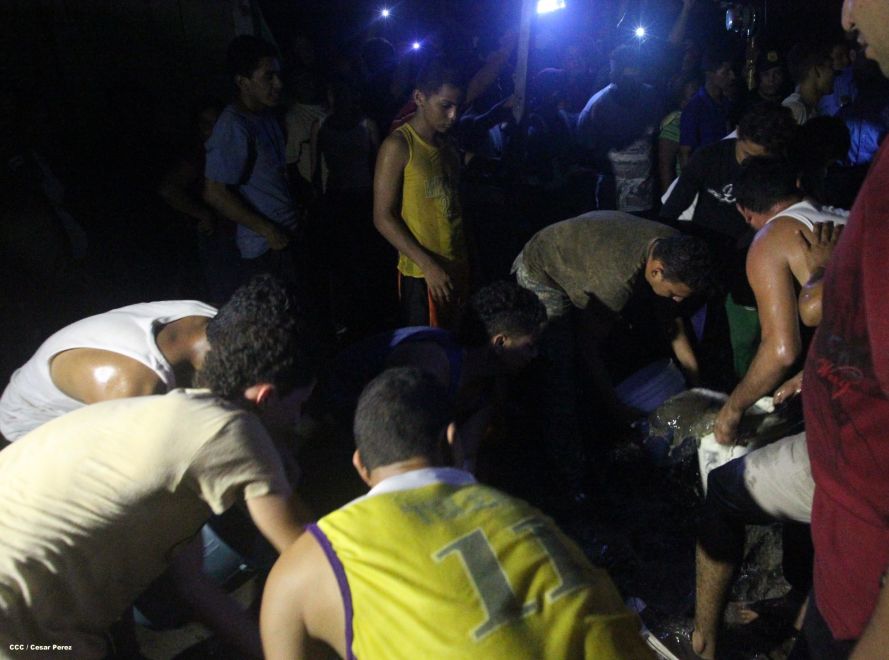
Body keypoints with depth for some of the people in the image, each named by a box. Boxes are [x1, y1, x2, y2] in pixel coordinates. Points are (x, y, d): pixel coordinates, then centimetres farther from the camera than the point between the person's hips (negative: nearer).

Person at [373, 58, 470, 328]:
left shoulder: (447, 144, 10)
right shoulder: (398, 146, -12)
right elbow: (383, 218, -14)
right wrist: (429, 265, -19)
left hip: (456, 267, 6)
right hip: (421, 274, -6)